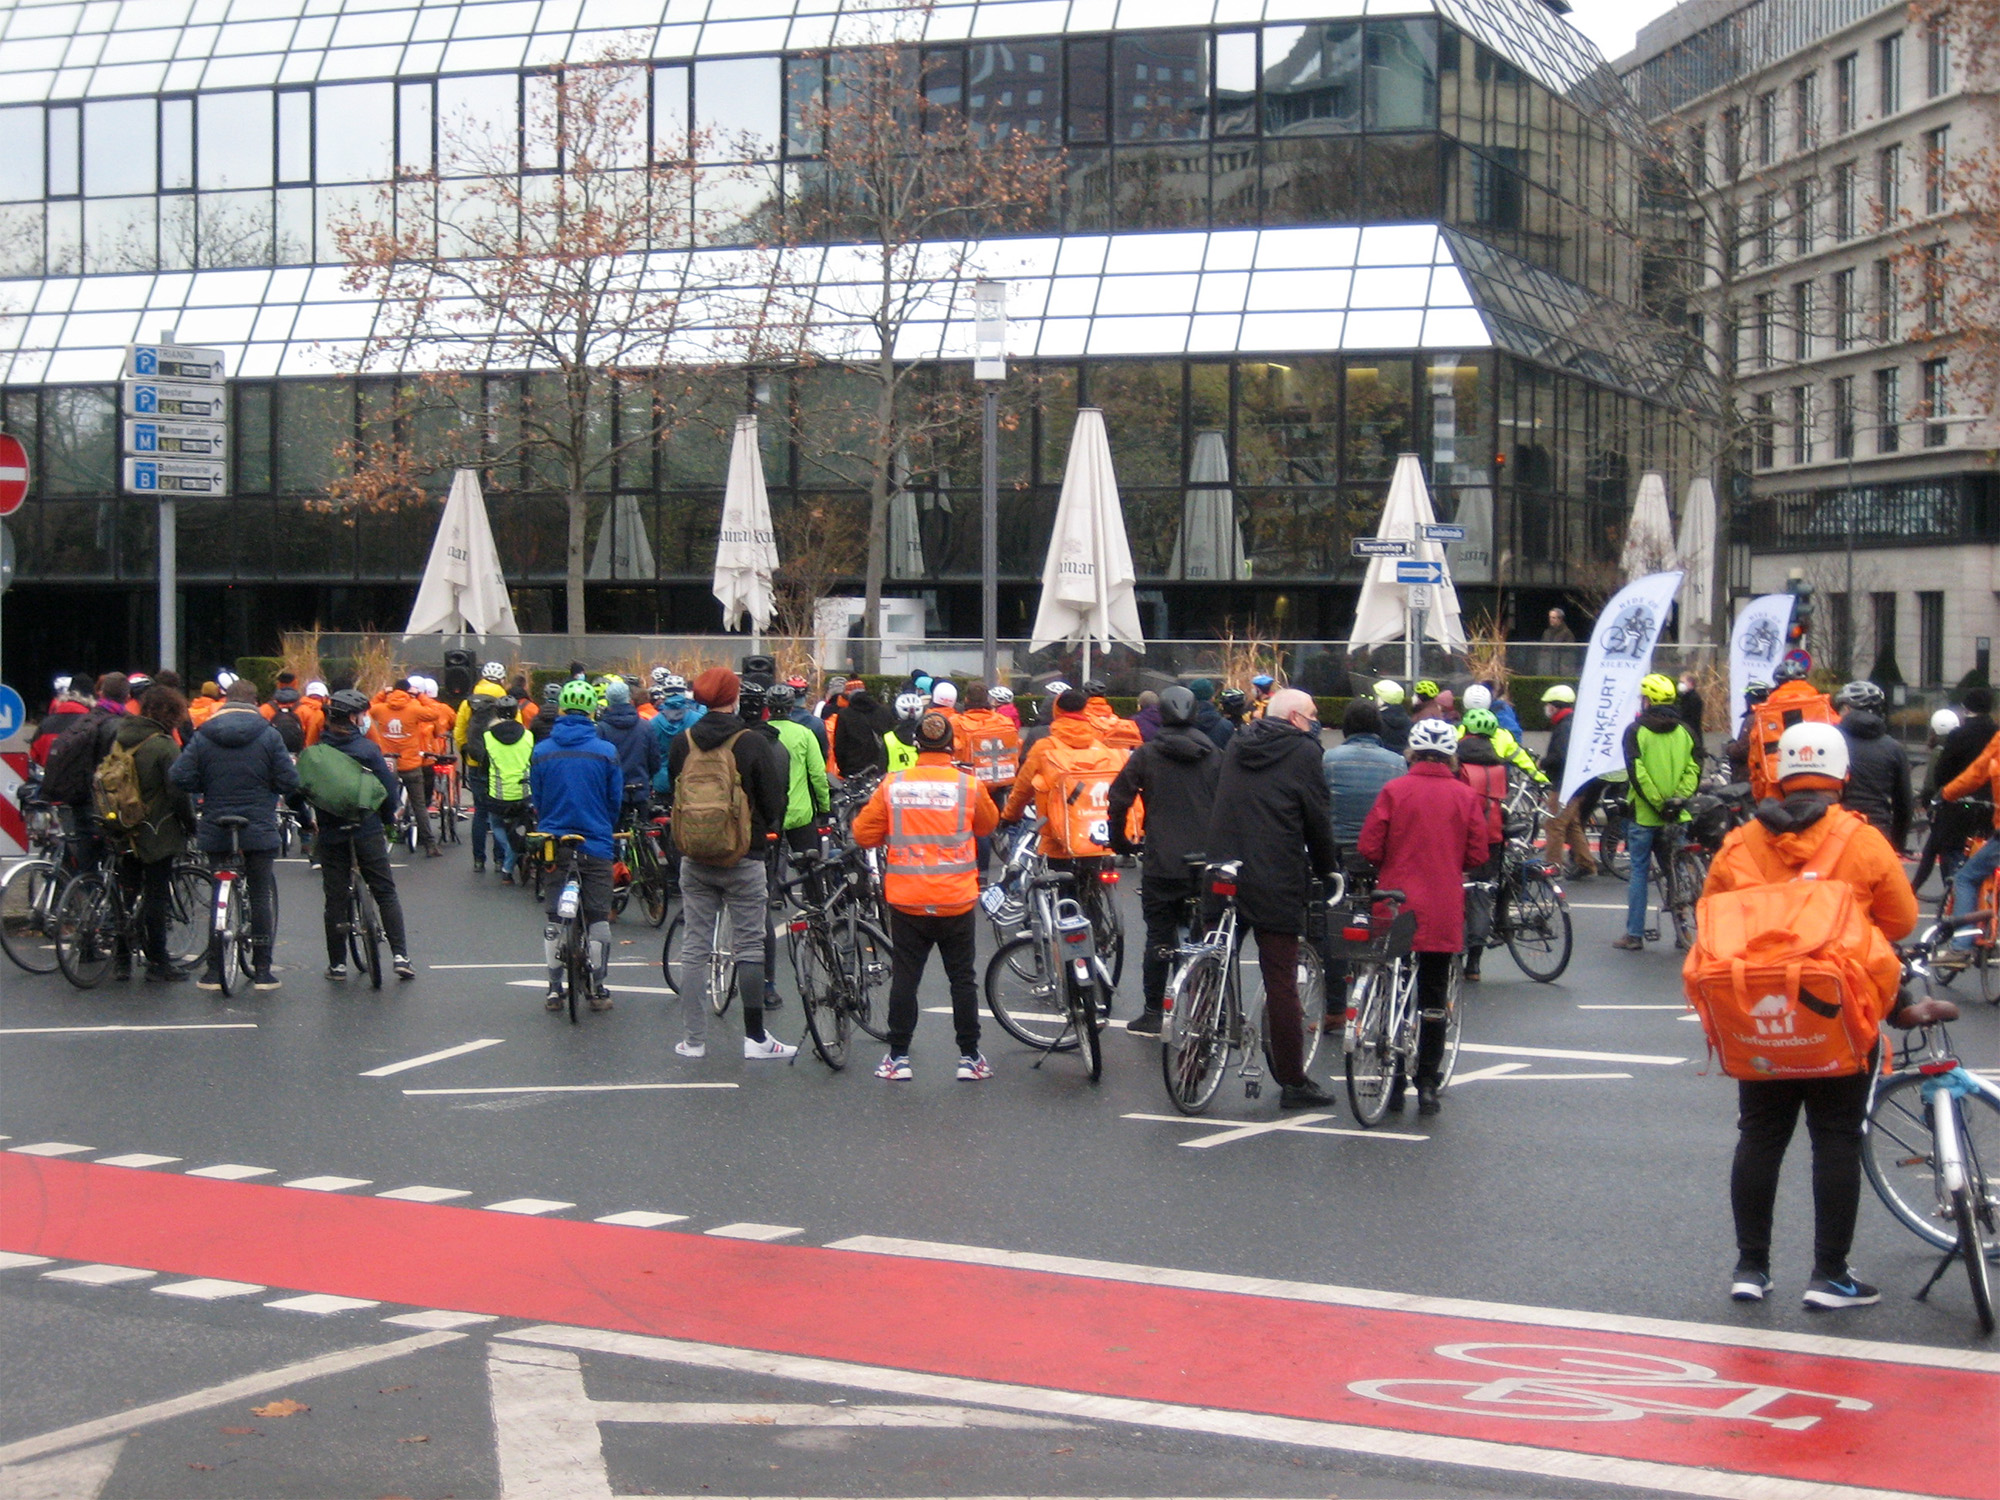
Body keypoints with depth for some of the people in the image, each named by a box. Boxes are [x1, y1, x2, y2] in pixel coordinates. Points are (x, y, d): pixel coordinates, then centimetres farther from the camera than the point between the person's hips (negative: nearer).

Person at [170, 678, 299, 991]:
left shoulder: (202, 736, -1)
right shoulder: (268, 735, -5)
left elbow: (181, 777, -8)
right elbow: (289, 782, -8)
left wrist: (207, 789, 11)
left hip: (215, 832, 2)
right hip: (260, 831, -2)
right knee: (262, 895, 6)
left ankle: (215, 970, 10)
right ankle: (262, 970, 5)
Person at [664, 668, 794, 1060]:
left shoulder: (681, 743, 1)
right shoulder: (753, 743, -10)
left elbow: (671, 794, 11)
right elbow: (774, 800, -5)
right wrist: (767, 831, 14)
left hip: (694, 859, 3)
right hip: (743, 859, -3)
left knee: (694, 947, 7)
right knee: (749, 946, 3)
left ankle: (693, 1039, 7)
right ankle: (755, 1037, 5)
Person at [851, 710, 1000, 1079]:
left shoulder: (892, 785, -5)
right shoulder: (969, 786, -6)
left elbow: (864, 834, 1)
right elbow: (988, 826, 11)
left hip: (906, 900, 0)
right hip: (957, 901, 0)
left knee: (904, 978, 9)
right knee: (962, 979, 11)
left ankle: (898, 1057, 12)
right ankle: (969, 1057, 14)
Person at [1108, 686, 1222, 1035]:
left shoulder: (1146, 755, -1)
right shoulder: (1213, 755, 5)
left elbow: (1119, 799, -3)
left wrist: (1120, 842, 10)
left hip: (1161, 862, -2)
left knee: (1159, 936, 4)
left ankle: (1152, 1013, 5)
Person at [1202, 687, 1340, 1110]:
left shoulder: (1237, 747, 14)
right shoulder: (1303, 751, -5)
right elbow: (1318, 818, -2)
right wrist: (1325, 870, 13)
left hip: (1222, 879, 6)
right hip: (1276, 882, -6)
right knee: (1281, 982, -2)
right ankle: (1293, 1082, 2)